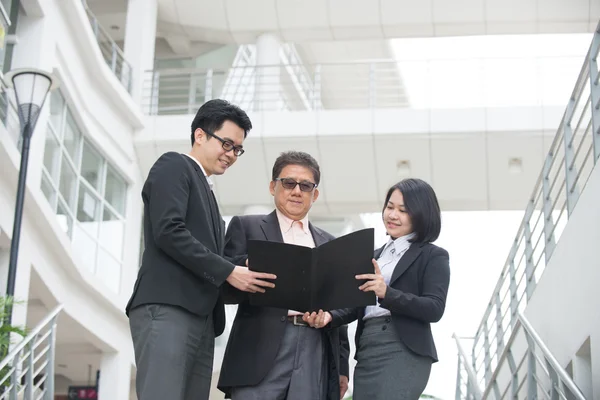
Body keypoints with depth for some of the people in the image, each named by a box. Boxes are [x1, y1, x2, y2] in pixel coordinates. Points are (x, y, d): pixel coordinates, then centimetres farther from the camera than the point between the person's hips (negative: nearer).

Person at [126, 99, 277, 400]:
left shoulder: (205, 191, 29)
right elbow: (168, 231, -11)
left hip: (201, 318, 9)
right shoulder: (174, 166, 5)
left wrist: (242, 275, 5)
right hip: (166, 310, -9)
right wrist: (228, 271, -11)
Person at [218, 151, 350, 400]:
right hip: (262, 349, -3)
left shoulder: (329, 243, 23)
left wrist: (341, 365, 15)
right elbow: (224, 289, 3)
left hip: (315, 353, 3)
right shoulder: (246, 226, 11)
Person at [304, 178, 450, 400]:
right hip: (367, 353, 7)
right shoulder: (376, 255, 22)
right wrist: (330, 316, -5)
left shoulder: (433, 256, 3)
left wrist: (387, 293, -22)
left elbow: (435, 309, -9)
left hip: (404, 353, -6)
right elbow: (360, 304, 16)